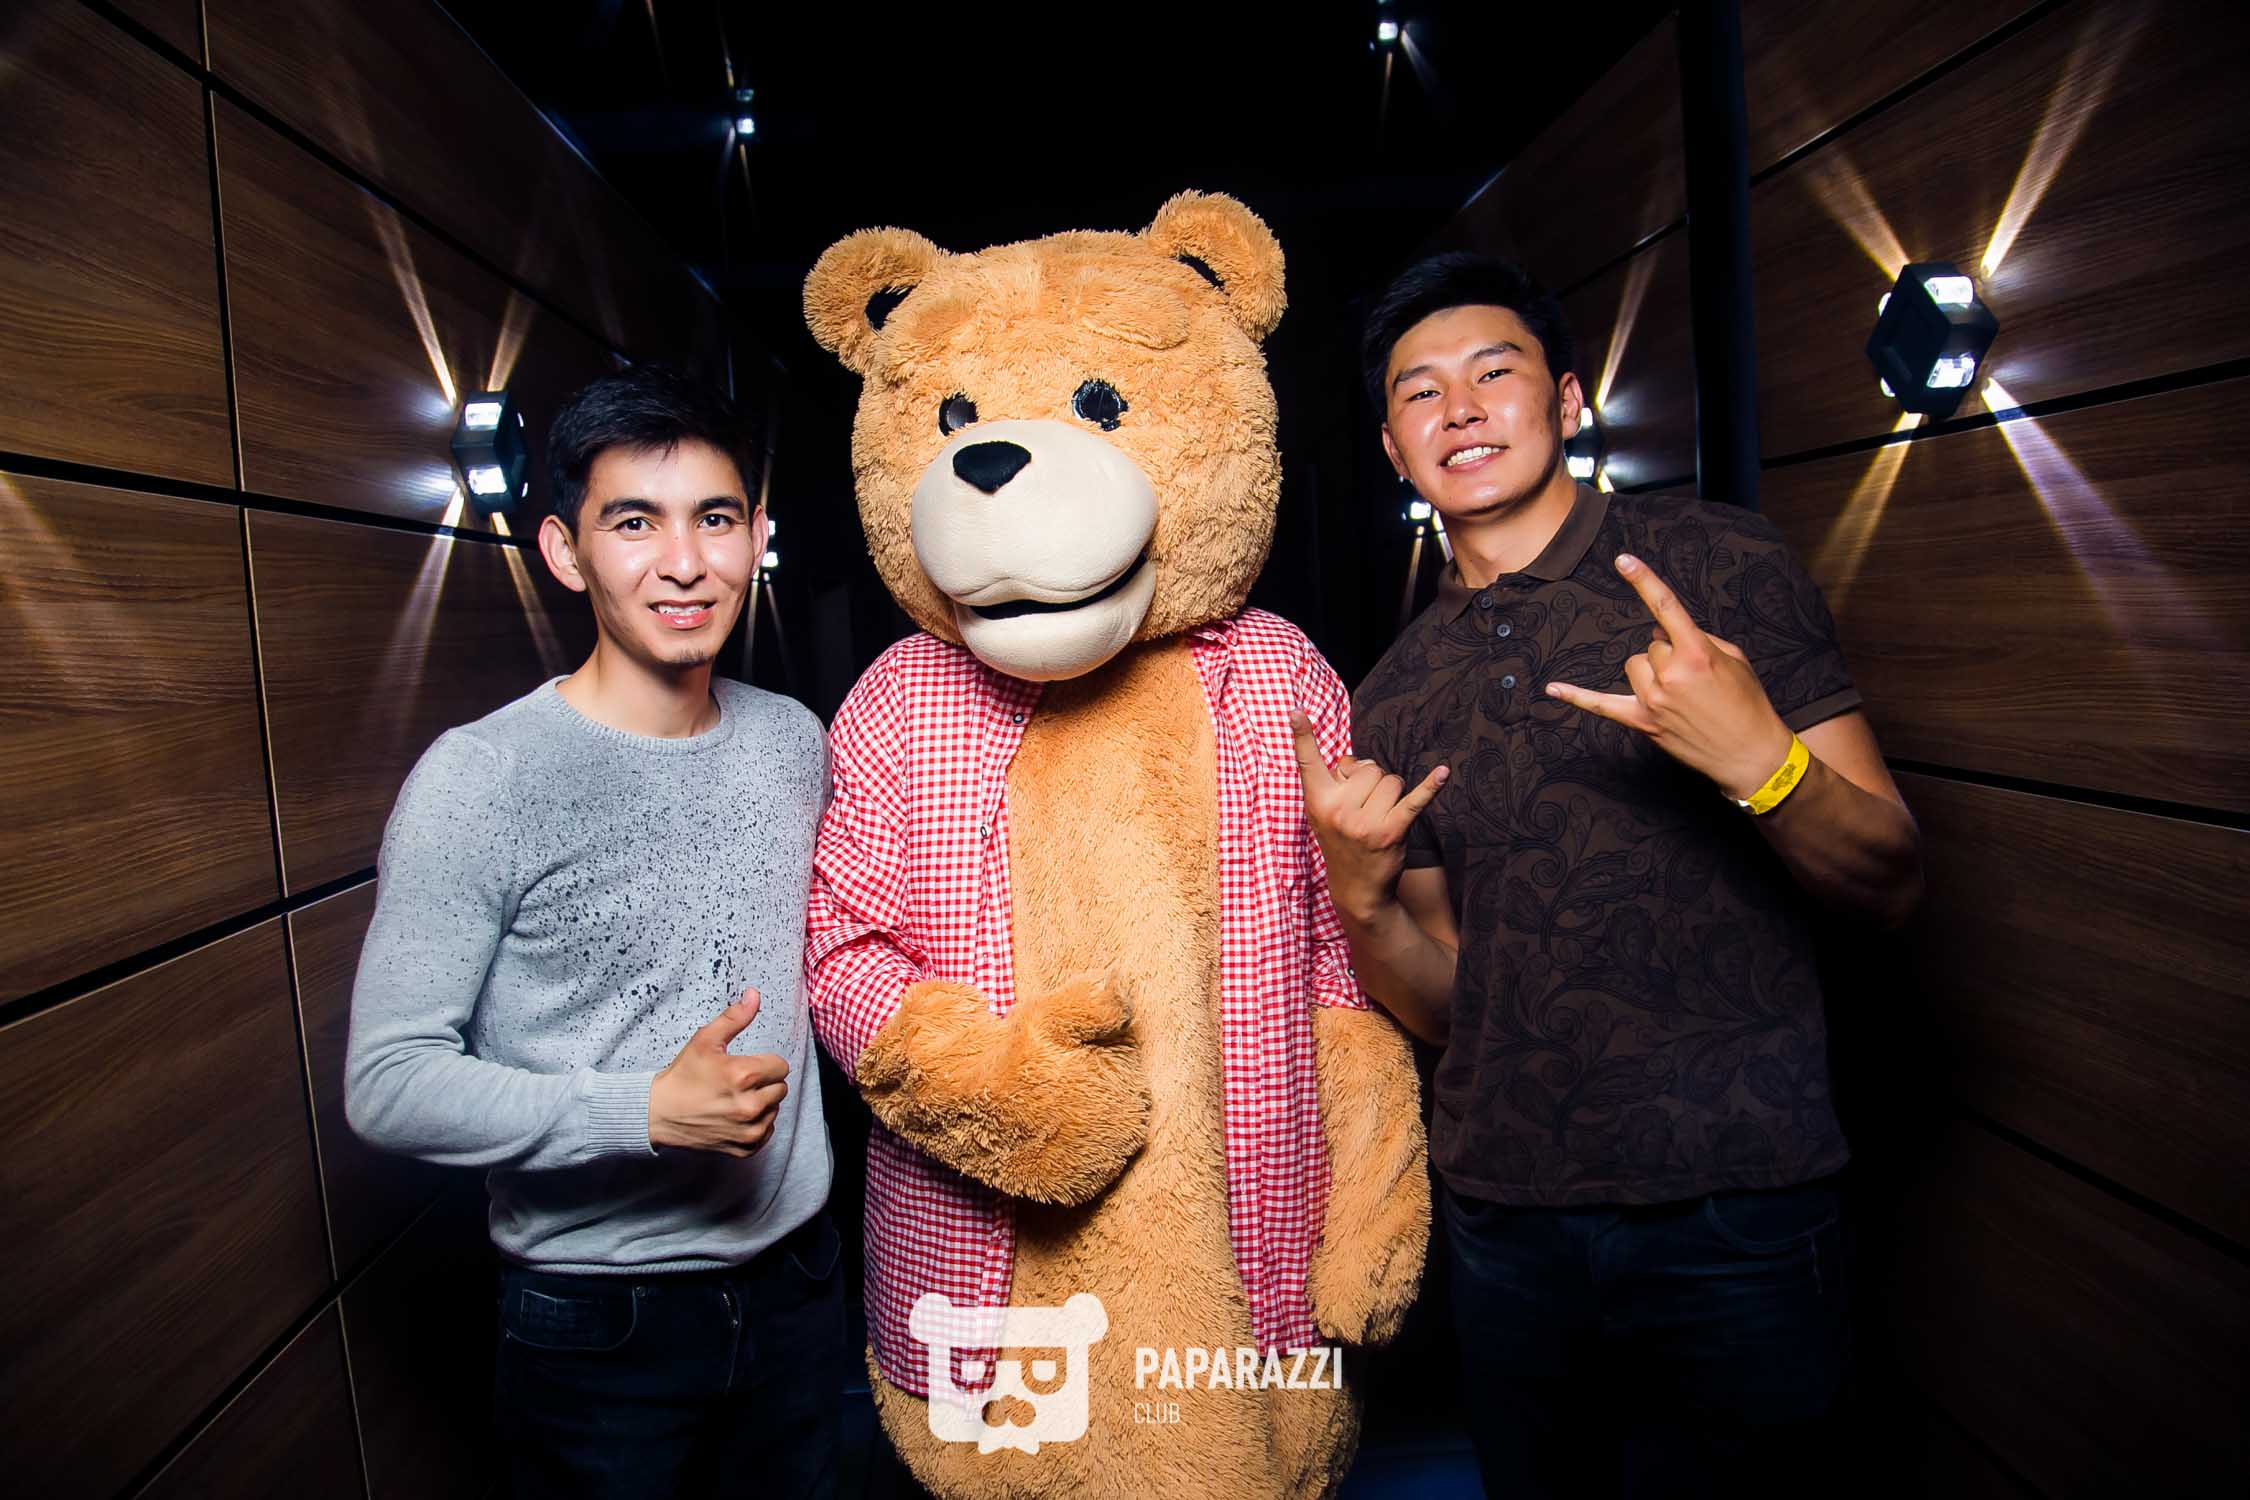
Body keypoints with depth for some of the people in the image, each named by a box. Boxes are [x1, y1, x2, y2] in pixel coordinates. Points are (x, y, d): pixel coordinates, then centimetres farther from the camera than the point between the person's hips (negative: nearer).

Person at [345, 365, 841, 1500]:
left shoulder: (792, 742, 0)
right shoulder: (479, 780, -18)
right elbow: (388, 1083, -18)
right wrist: (648, 1110, -27)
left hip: (795, 1274, 5)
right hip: (597, 1320, -5)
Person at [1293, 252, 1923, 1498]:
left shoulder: (1714, 564, -5)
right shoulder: (1393, 700, 5)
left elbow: (1890, 883, -6)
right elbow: (1443, 1007, 7)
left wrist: (1759, 761, -26)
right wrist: (1360, 898, -13)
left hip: (1733, 1208, -3)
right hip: (1501, 1213, 4)